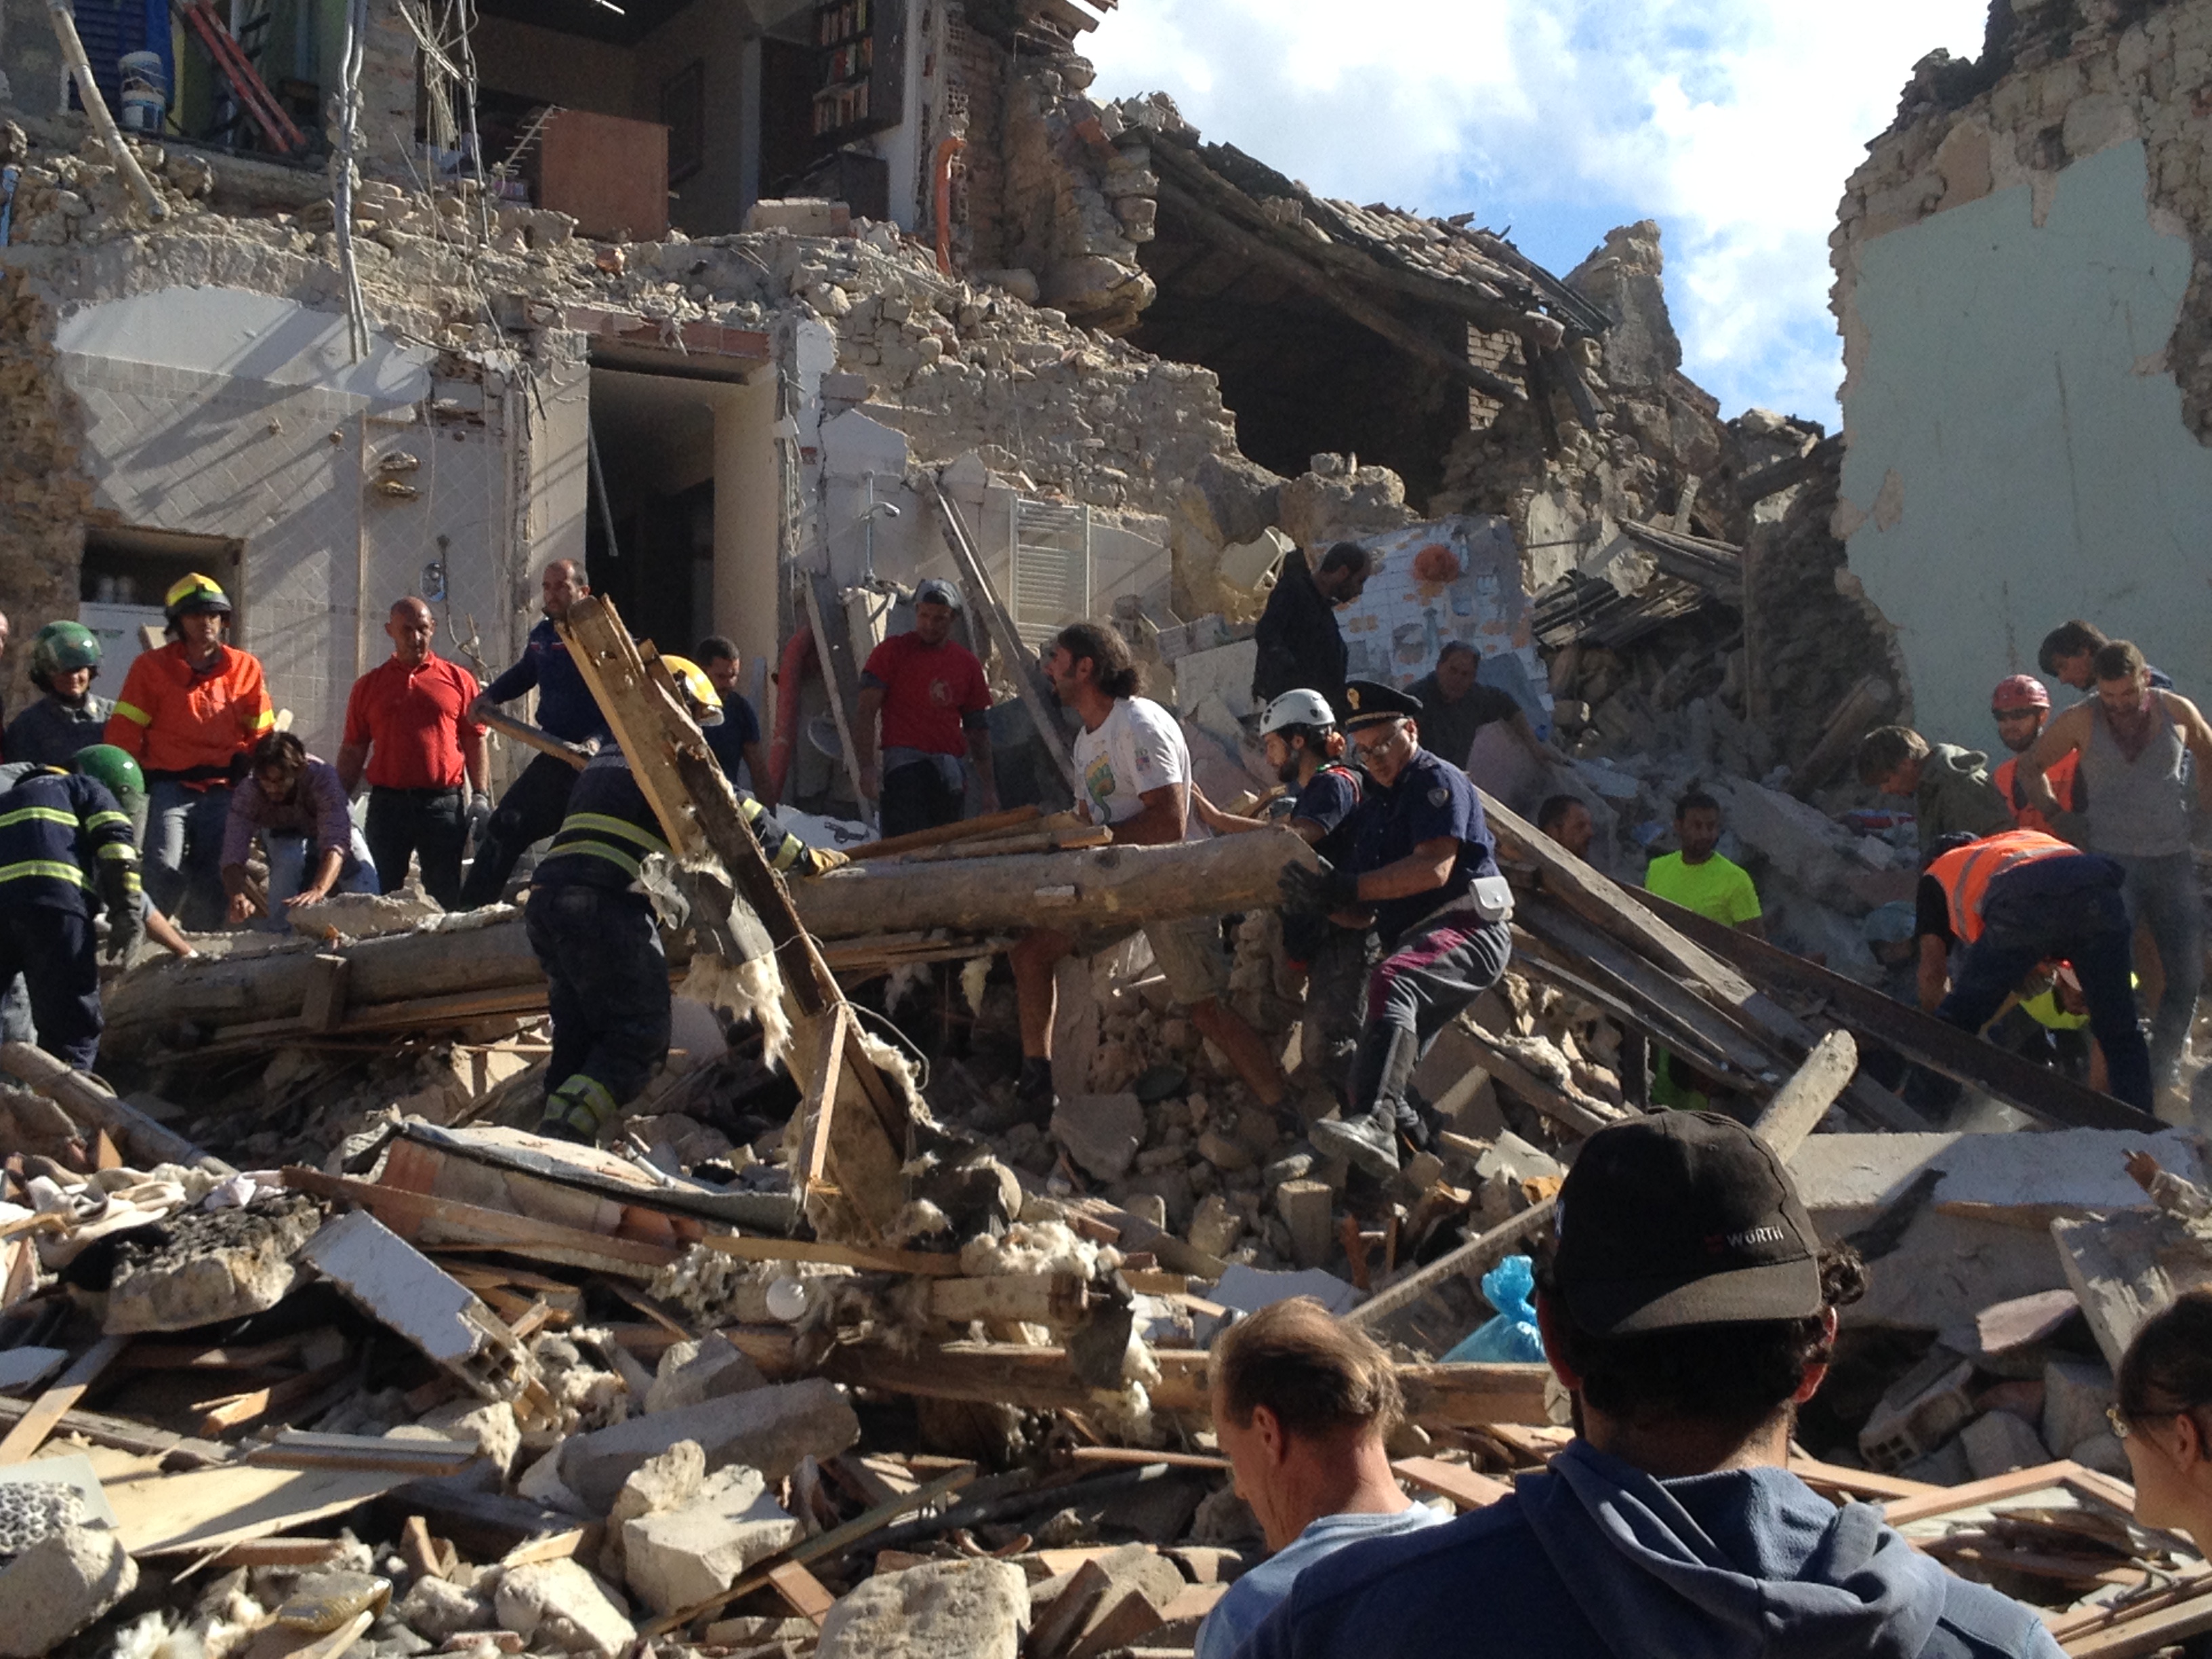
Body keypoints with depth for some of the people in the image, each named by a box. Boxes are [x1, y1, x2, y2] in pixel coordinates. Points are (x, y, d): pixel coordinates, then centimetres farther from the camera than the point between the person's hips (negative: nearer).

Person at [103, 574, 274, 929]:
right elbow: (124, 733, 0)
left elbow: (262, 734, 11)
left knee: (211, 880, 6)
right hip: (169, 788, -2)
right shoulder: (152, 667, 2)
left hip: (224, 791, 2)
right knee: (165, 872, -18)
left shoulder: (245, 667, 8)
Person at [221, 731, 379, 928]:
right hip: (283, 834, 1)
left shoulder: (323, 777, -42)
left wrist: (316, 892, -69)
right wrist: (237, 896, -62)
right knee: (288, 860, -34)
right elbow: (234, 853, -41)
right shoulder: (248, 792, -35)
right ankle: (278, 931, -12)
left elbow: (336, 844, -52)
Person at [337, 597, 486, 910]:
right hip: (387, 804, 1)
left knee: (445, 897, 3)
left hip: (444, 804, -1)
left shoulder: (458, 680, 7)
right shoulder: (368, 686, 10)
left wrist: (480, 797, -2)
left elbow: (475, 741, 6)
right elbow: (352, 752, 12)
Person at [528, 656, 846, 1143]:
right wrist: (802, 857, 11)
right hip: (602, 903, -9)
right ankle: (564, 1129, -22)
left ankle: (555, 1132, 5)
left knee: (577, 1036, 12)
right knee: (641, 1035, -7)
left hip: (546, 891, 9)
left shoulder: (606, 757, 29)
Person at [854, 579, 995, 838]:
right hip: (904, 765, -5)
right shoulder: (892, 651, 3)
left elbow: (978, 730, 19)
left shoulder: (967, 663, 15)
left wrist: (988, 787, 15)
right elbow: (866, 713, -2)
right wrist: (867, 766, -14)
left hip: (950, 771, 5)